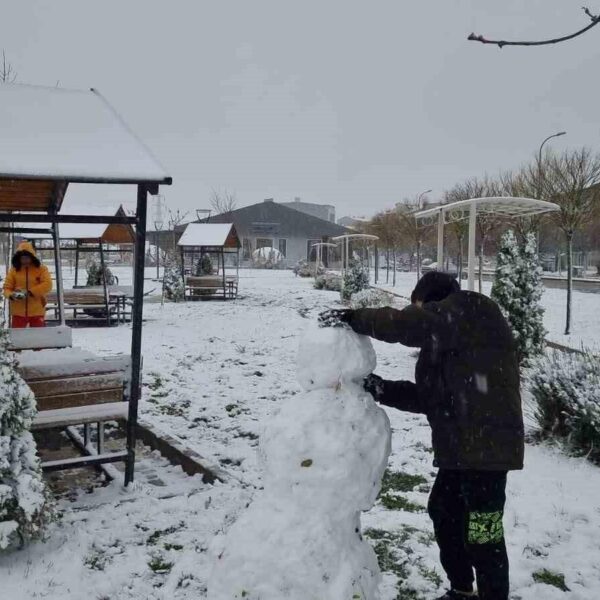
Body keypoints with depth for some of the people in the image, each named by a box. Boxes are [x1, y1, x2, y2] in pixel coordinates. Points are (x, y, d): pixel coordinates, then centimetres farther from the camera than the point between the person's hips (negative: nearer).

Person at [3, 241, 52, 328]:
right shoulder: (14, 270, 3)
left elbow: (47, 285, -14)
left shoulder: (41, 269, -2)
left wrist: (30, 292, -22)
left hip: (37, 311, -1)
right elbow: (7, 287, 3)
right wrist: (11, 295, -21)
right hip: (18, 311, 1)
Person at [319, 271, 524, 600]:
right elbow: (428, 397, 10)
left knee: (481, 534, -3)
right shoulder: (445, 344, 17)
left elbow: (409, 325, -23)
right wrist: (380, 388, 0)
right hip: (461, 445, 10)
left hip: (487, 445, -10)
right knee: (443, 512, 22)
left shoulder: (469, 310, -10)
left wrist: (353, 318, -16)